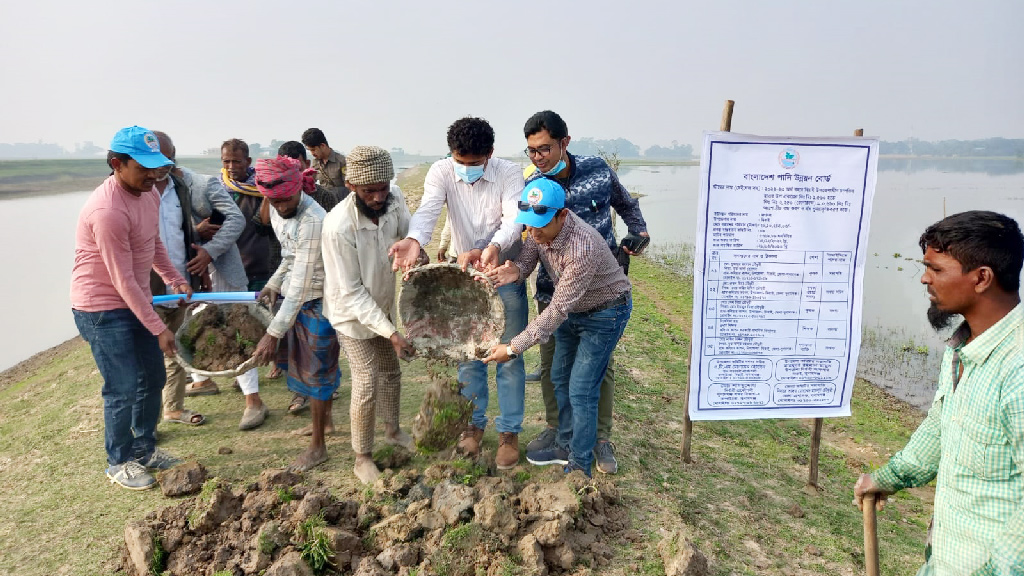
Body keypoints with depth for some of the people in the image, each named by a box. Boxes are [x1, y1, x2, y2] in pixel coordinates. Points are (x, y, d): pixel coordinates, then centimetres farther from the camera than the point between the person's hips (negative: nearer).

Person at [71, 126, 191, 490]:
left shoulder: (149, 194, 0)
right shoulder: (108, 210, -27)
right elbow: (123, 281, -25)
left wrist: (173, 278, 3)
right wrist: (158, 328, -21)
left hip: (136, 302, 9)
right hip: (102, 309, -9)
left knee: (153, 379, 14)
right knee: (124, 389, -3)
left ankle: (145, 448, 33)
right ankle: (118, 463, 18)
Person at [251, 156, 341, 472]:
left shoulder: (313, 223, -30)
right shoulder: (278, 211, -2)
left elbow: (300, 284, -30)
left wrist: (274, 333, -29)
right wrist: (273, 284, 0)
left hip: (318, 301, -8)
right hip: (296, 297, 9)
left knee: (316, 371, 3)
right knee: (298, 361, 20)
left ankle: (317, 446, 20)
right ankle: (325, 418, 43)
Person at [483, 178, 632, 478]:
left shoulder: (582, 248, -39)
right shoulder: (541, 228, -16)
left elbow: (557, 310, -36)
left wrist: (514, 348, -35)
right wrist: (514, 271, -36)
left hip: (604, 313, -8)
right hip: (572, 308, 8)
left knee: (581, 391, -5)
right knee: (560, 379, 17)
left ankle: (580, 465, 13)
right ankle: (565, 446, 36)